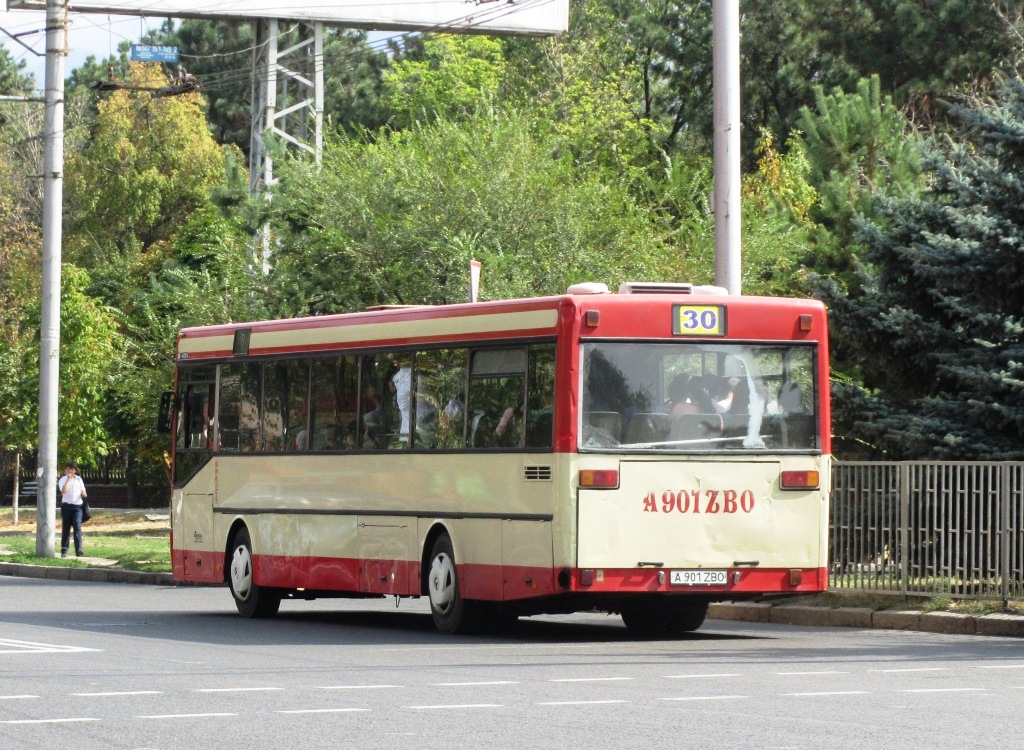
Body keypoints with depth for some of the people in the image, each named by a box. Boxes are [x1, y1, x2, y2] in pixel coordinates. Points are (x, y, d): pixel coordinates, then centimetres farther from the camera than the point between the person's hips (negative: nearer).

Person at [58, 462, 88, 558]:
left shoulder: (79, 479, 14)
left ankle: (79, 550, -20)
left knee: (77, 526, -14)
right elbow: (64, 491, -16)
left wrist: (84, 494, -5)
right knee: (65, 528, 3)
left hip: (77, 506, 1)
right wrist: (68, 479, -15)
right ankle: (64, 550, 11)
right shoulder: (63, 480, 3)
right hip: (66, 506, -1)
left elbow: (83, 492, 19)